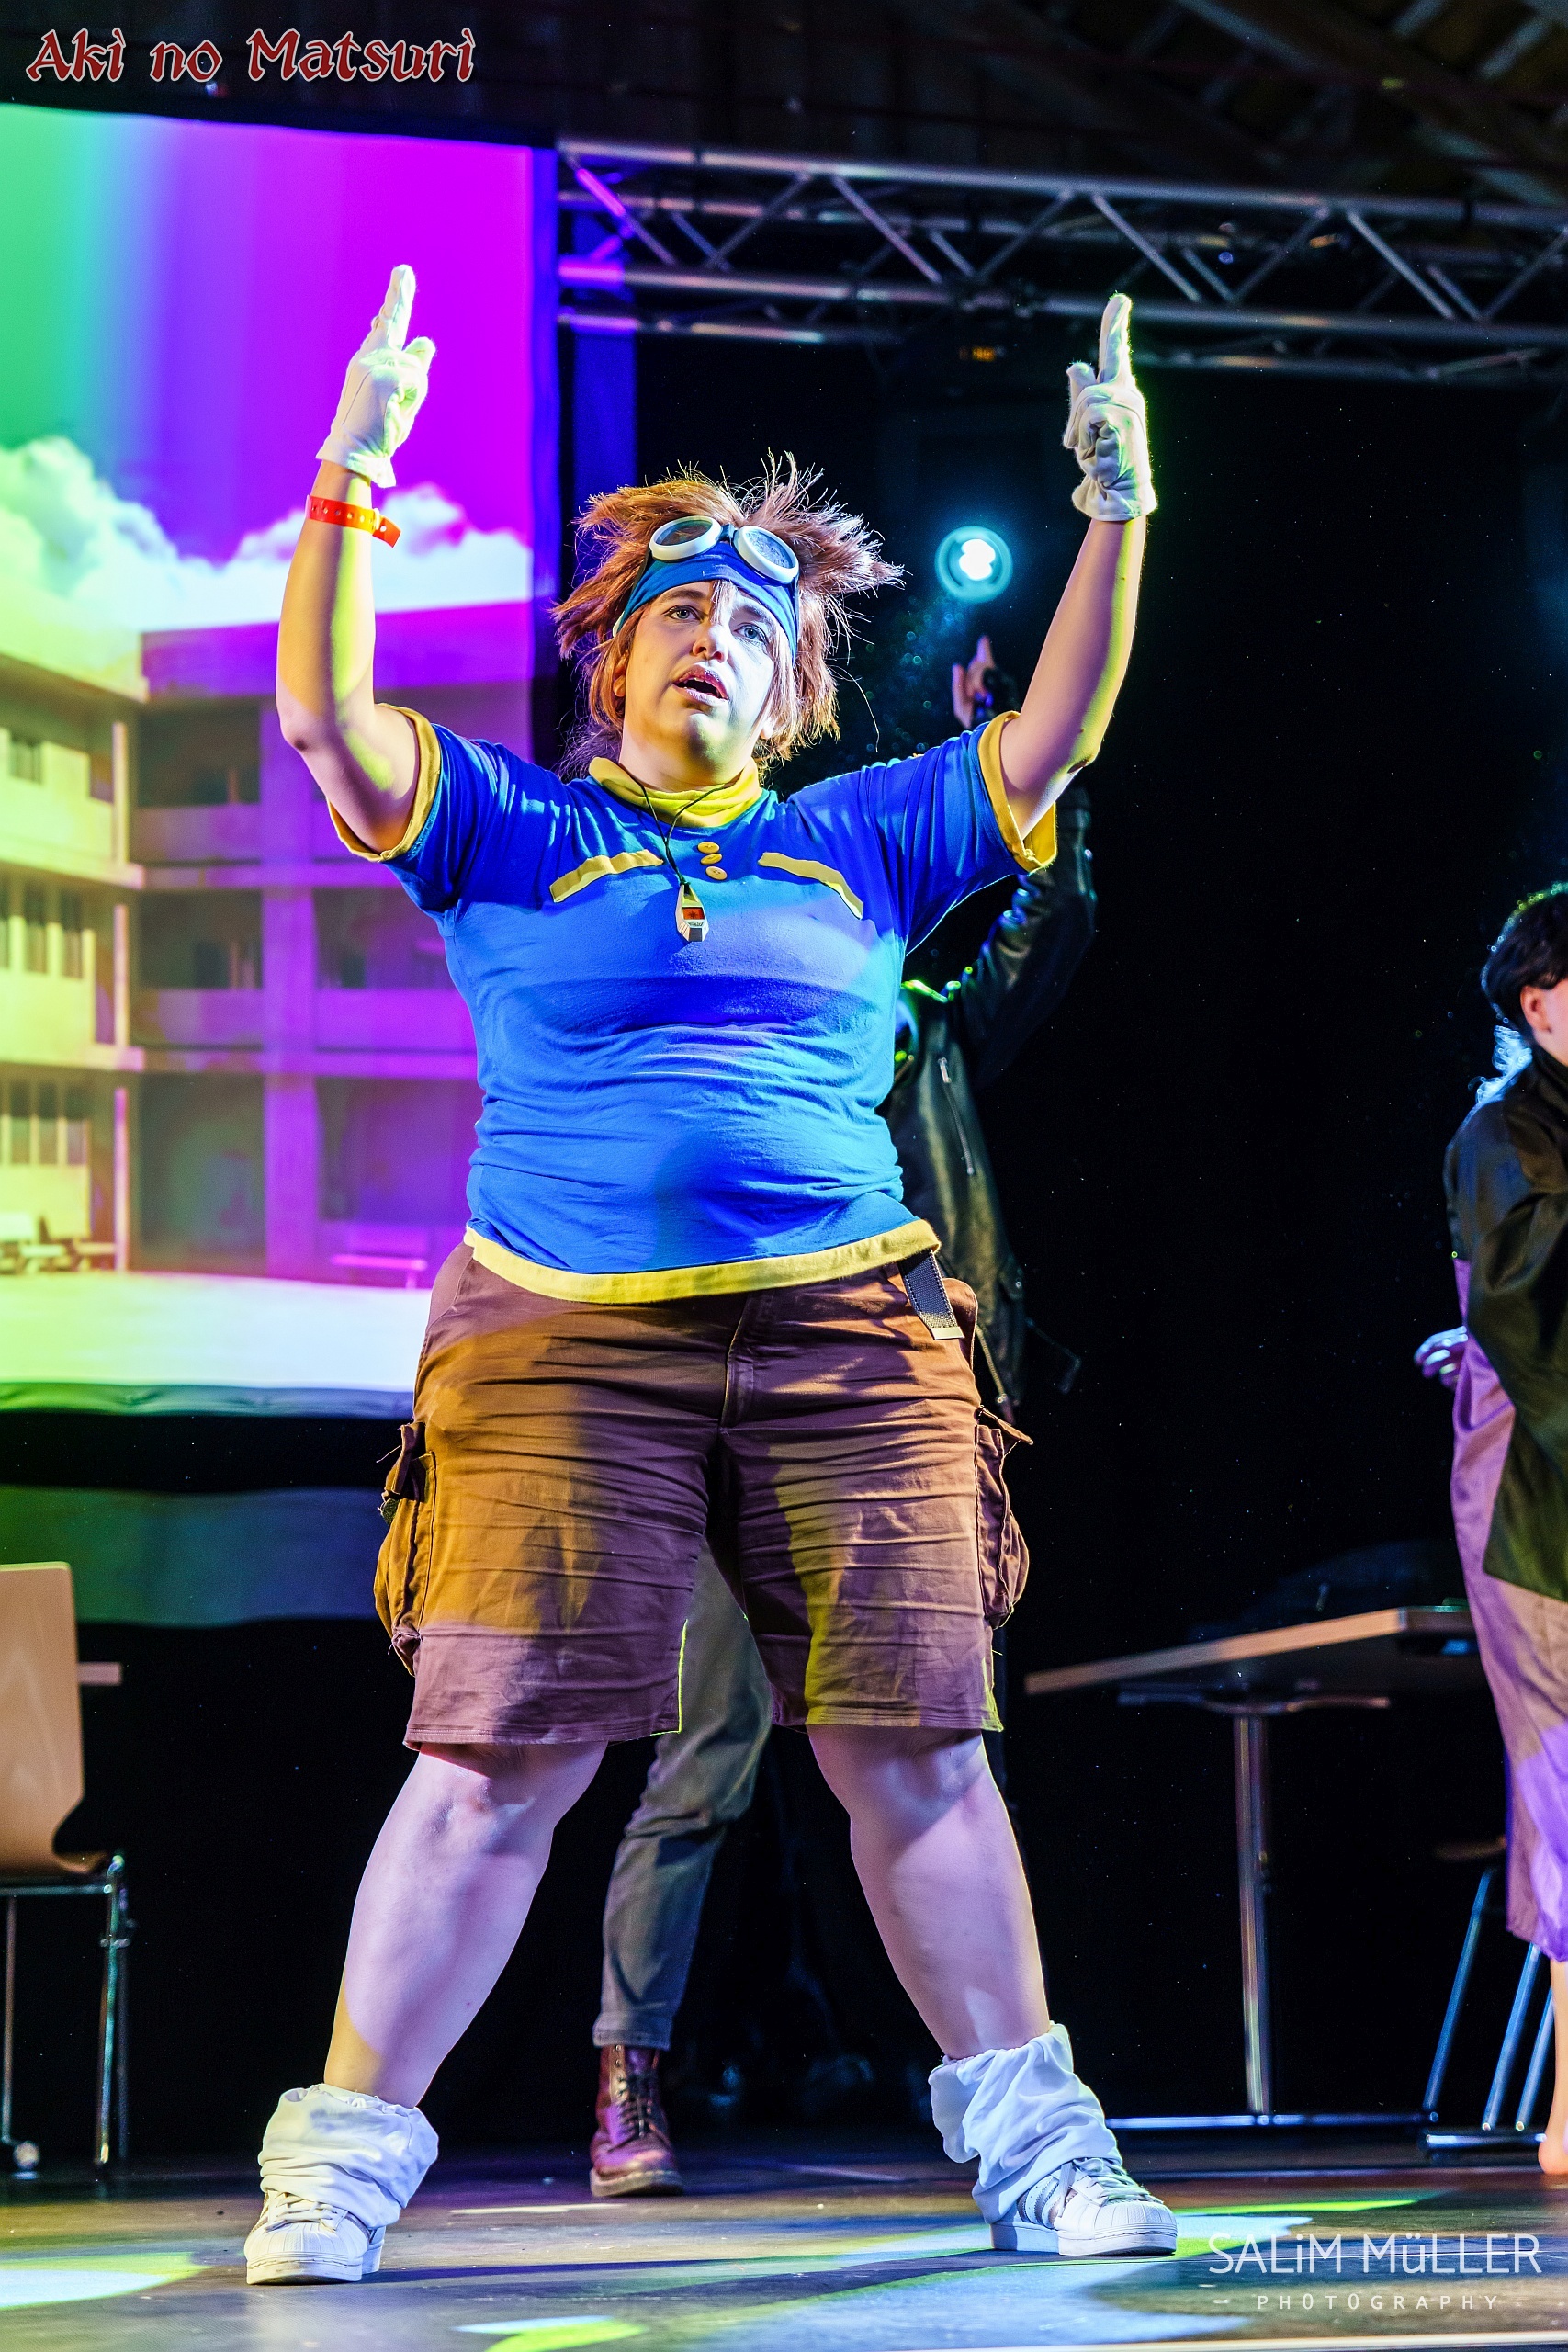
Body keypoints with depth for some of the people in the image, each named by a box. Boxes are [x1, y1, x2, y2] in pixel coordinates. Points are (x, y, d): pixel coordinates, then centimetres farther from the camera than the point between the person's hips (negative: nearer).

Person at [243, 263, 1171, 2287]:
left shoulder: (855, 846, 17)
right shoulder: (516, 841, 11)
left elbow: (1051, 743, 11)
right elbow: (325, 718, -1)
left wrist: (1117, 511, 3)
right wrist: (348, 486, -12)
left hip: (849, 1339, 2)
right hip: (565, 1346, -2)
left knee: (917, 1746, 1)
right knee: (494, 1760, -7)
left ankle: (1029, 2138, 12)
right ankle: (347, 2157, 2)